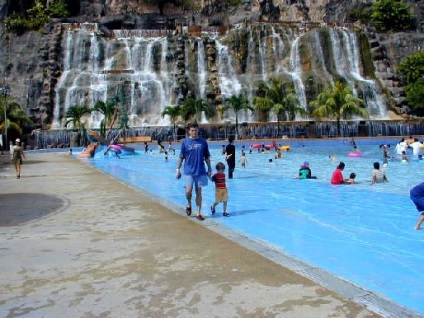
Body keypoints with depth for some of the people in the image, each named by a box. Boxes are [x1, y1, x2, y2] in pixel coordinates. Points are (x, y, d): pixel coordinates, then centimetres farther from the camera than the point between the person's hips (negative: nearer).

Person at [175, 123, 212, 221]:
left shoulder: (203, 142, 3)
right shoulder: (185, 142, -1)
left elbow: (207, 157, 9)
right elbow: (181, 157, 2)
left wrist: (209, 169, 7)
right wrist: (178, 169, 1)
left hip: (200, 171, 1)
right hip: (189, 171, -1)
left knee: (199, 192, 5)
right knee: (188, 191, -8)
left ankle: (198, 213, 14)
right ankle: (189, 205, 24)